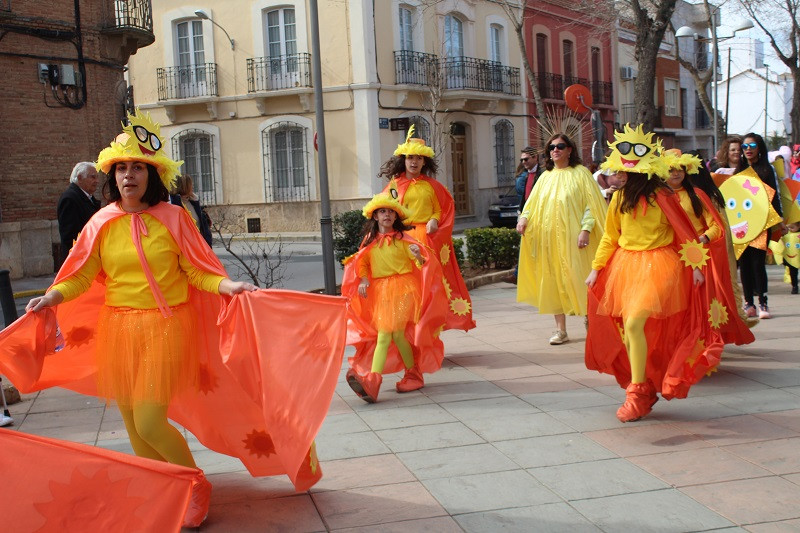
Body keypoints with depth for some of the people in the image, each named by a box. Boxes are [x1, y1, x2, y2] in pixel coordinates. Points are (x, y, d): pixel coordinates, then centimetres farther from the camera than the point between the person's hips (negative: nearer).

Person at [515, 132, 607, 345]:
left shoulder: (580, 173, 0)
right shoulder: (545, 177, 15)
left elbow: (592, 203, -5)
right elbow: (532, 203, 15)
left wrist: (586, 228, -16)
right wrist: (524, 217, -6)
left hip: (572, 237, -4)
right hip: (549, 238, 5)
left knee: (579, 279, -4)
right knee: (554, 281, 4)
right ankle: (560, 329, 9)